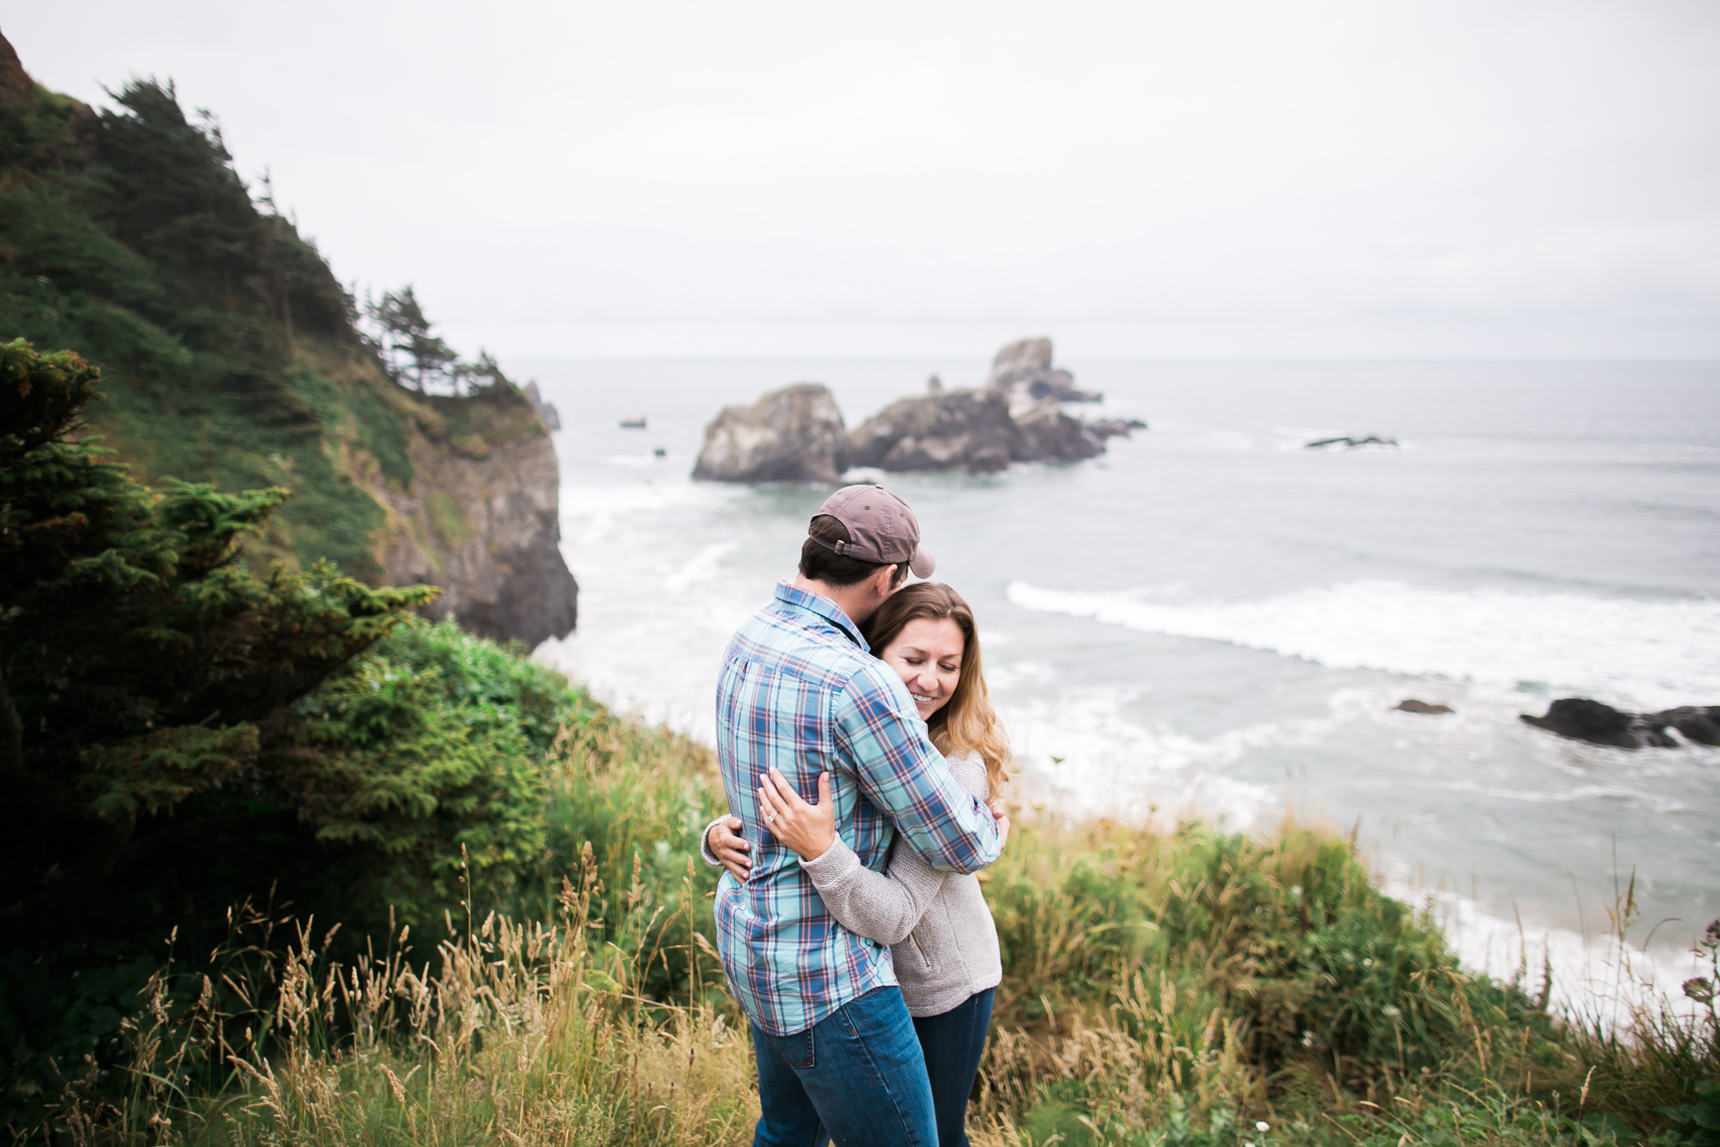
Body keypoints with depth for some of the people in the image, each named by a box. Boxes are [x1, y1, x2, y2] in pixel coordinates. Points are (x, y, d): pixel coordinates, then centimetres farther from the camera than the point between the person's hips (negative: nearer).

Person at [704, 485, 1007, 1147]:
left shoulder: (749, 638, 1)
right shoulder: (857, 682, -28)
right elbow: (954, 844, -19)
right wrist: (992, 832, 5)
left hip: (750, 937, 10)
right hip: (824, 979, -9)